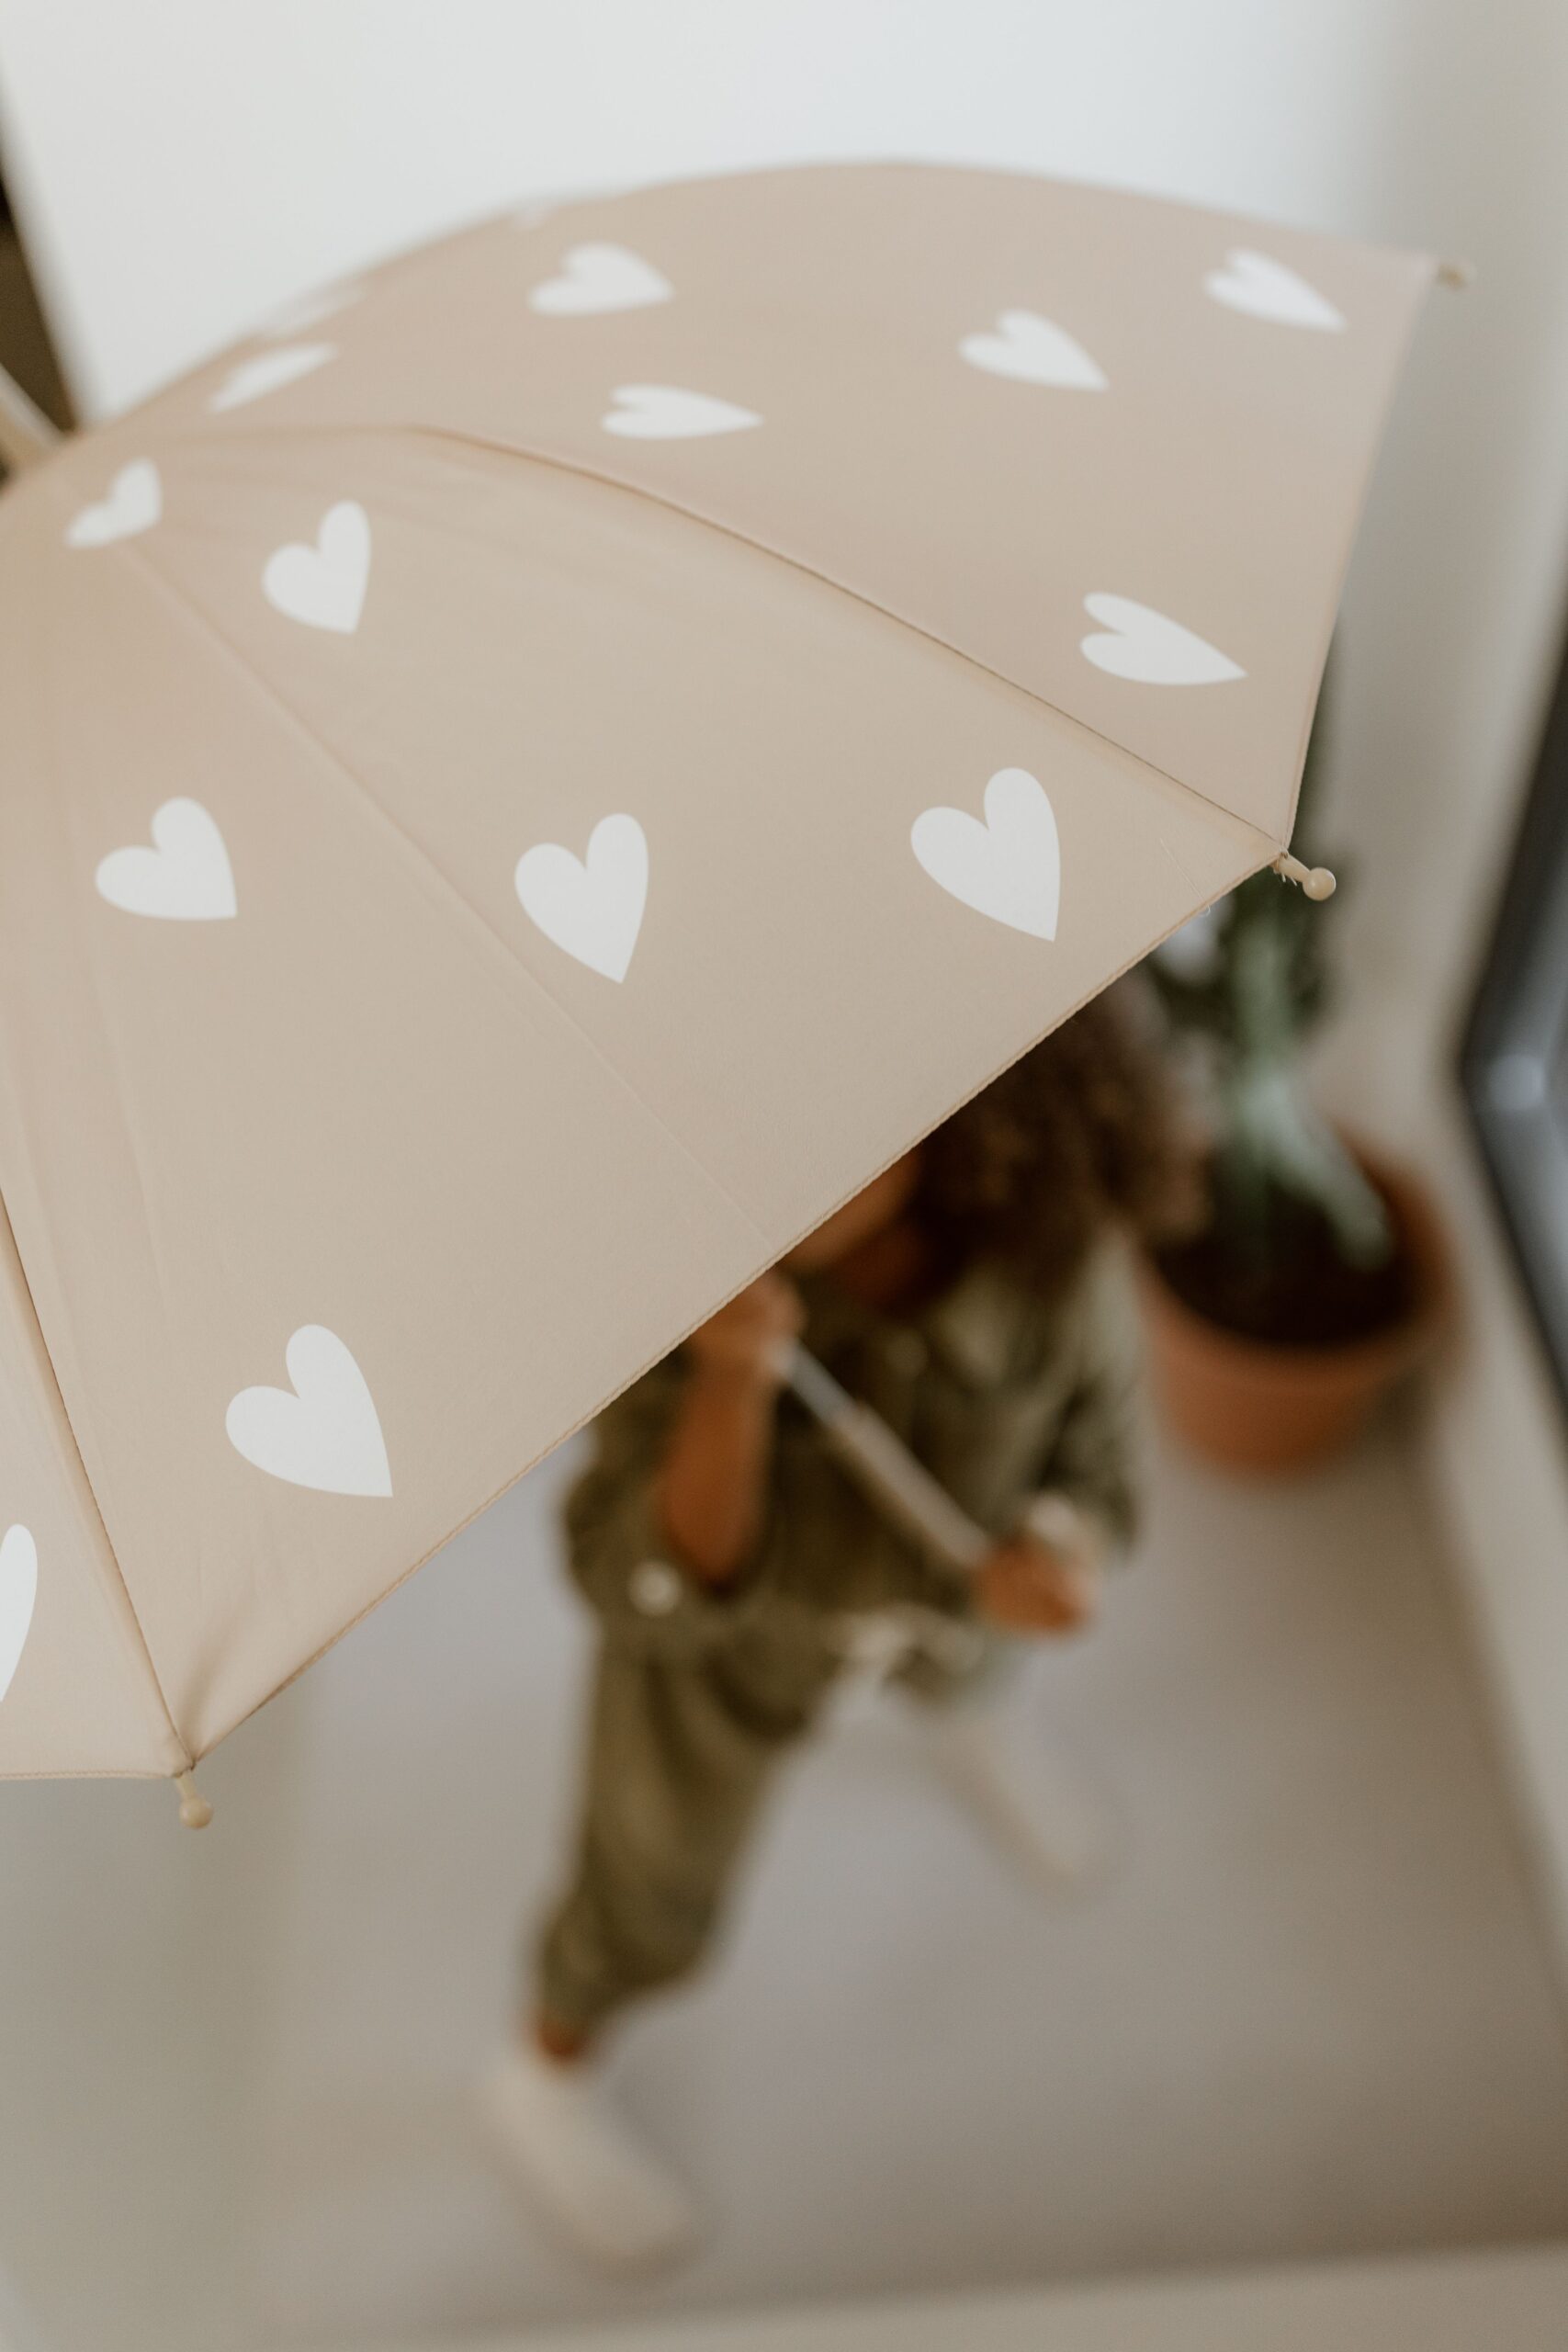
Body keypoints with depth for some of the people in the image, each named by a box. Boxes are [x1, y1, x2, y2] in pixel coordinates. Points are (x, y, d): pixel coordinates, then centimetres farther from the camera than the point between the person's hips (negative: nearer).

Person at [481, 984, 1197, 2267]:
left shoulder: (1047, 1239, -33)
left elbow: (1087, 1456, -16)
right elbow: (665, 1592, -38)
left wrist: (1056, 1557, -38)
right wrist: (733, 1385, -54)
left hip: (941, 1574, 2)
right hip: (730, 1618, -2)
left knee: (956, 1651, 36)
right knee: (658, 1885, 22)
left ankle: (955, 1702, 75)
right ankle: (547, 2072, 55)